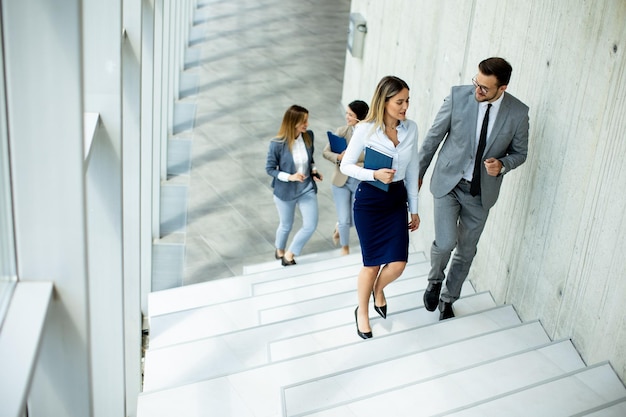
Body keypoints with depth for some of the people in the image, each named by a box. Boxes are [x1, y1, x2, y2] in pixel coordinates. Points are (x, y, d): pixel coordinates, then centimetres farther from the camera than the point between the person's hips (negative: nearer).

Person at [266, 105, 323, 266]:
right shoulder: (277, 144, -23)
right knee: (286, 225, 17)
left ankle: (289, 255, 23)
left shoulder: (308, 136, -10)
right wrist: (290, 177, -25)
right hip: (286, 191, -3)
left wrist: (314, 171, -8)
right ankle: (280, 251, 50)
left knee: (311, 225, 0)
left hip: (307, 188, 4)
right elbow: (270, 168, -13)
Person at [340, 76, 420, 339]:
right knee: (372, 263, 4)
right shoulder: (365, 129, -15)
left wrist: (414, 208, 9)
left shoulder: (411, 128, -3)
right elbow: (346, 165, -7)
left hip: (397, 199, 4)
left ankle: (378, 290, 33)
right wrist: (374, 174, -24)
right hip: (369, 199, -4)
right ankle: (362, 311, 31)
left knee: (398, 263, -3)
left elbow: (412, 170, 5)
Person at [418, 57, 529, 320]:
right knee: (445, 242, -15)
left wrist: (503, 165, -19)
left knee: (466, 251, 12)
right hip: (448, 182, -1)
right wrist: (418, 172, 4)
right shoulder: (458, 96, -13)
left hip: (482, 191, 2)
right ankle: (435, 281, 19)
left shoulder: (518, 113, -11)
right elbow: (434, 136, -2)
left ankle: (447, 300, 35)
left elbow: (519, 152, 3)